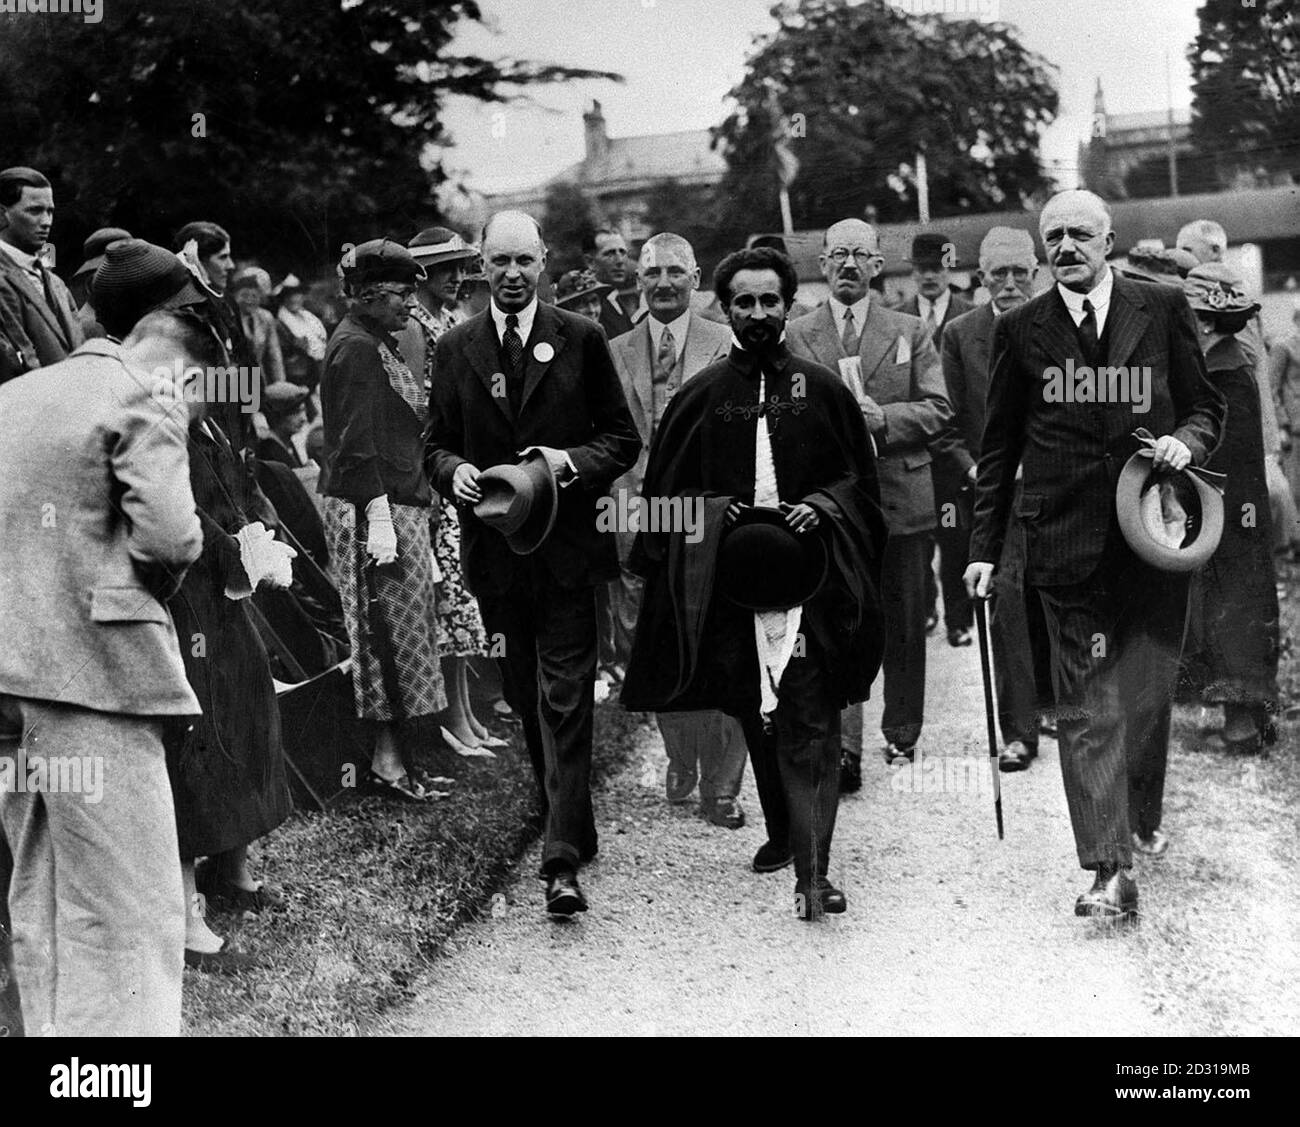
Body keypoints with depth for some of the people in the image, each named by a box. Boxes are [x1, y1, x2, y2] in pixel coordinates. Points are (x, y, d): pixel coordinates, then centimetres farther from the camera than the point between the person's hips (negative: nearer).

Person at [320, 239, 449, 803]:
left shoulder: (375, 343, 18)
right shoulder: (356, 348, -13)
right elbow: (357, 444, -20)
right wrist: (380, 519, -23)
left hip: (395, 504, 10)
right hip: (375, 508, -10)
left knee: (396, 635, 10)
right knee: (394, 631, -6)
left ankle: (395, 756, 15)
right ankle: (390, 761, -1)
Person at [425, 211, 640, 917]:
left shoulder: (581, 340, 1)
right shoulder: (454, 348, 7)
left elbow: (623, 439, 4)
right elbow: (435, 442, 13)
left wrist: (570, 461, -14)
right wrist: (453, 471, -9)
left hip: (565, 546, -3)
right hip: (494, 548, 3)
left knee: (564, 700, -9)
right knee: (526, 698, 12)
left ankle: (563, 863, -12)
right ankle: (570, 822, 31)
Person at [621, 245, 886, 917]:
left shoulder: (821, 388, 6)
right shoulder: (701, 395, 8)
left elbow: (858, 477, 11)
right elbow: (667, 492, 11)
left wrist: (821, 505, -7)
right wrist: (713, 512, -7)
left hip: (808, 570, -2)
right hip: (728, 575, 2)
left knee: (810, 720, -10)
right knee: (755, 715, 13)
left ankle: (812, 870, -13)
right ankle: (782, 831, 34)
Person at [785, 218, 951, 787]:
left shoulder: (910, 332, 8)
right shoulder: (794, 336, 6)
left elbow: (939, 410, 2)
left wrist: (882, 418, -15)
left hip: (902, 496, 1)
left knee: (903, 624, 10)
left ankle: (902, 735, 25)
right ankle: (843, 748, -8)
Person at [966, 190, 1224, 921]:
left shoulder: (1164, 309, 5)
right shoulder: (1022, 330, 5)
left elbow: (1208, 406, 13)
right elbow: (999, 448, 9)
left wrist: (1187, 440, -10)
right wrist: (985, 547, 6)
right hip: (1069, 544, -1)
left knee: (1149, 692, 10)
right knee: (1089, 707, -4)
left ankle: (1141, 823, 33)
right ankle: (1111, 868, -5)